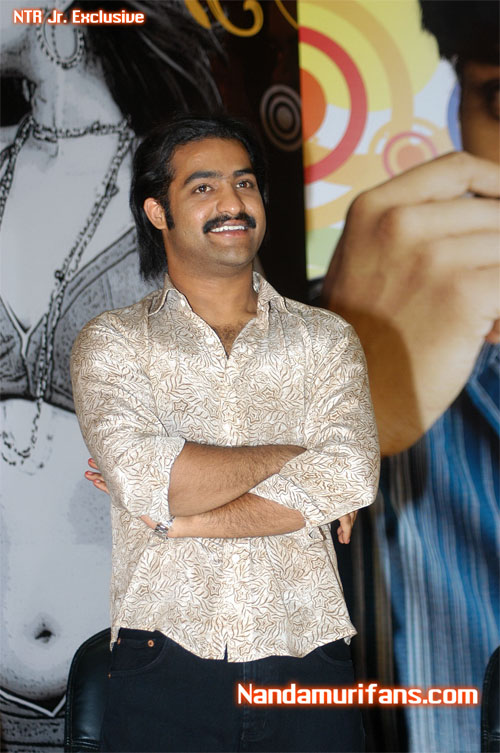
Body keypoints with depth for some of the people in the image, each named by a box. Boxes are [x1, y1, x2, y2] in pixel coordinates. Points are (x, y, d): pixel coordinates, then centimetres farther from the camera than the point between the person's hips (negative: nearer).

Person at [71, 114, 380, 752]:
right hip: (165, 673, -1)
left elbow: (350, 479, -9)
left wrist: (181, 519, -11)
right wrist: (294, 453, -6)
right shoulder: (112, 342, 4)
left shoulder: (327, 340, 8)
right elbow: (141, 475, -14)